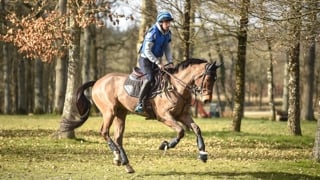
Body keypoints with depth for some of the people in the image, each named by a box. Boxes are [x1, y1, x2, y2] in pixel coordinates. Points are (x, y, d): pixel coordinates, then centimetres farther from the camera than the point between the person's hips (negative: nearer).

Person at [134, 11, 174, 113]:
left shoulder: (167, 33, 4)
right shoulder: (153, 33, -18)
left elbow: (167, 49, 12)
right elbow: (147, 51, -20)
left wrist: (170, 62, -3)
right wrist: (157, 63, -24)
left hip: (156, 60, 8)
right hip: (145, 59, -8)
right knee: (149, 78, -29)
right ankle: (140, 103, -27)